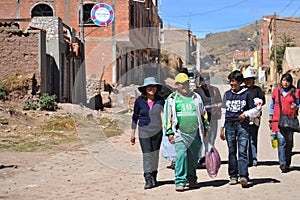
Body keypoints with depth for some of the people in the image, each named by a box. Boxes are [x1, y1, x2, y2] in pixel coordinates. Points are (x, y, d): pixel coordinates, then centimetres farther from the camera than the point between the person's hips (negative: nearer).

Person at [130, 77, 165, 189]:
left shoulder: (160, 100, -3)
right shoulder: (139, 101, -5)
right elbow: (135, 117, 4)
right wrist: (133, 133, 4)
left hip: (157, 131, 2)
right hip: (144, 131, -2)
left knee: (155, 154, 9)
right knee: (147, 155, -9)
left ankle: (154, 177, 24)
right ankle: (148, 180, -8)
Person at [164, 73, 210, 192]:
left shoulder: (196, 97, 13)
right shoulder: (172, 99, 5)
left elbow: (203, 113, 21)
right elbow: (168, 116, 4)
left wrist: (205, 128, 18)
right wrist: (170, 132, -1)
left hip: (196, 132, 3)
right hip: (181, 133, -3)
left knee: (193, 157, 9)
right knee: (181, 156, -12)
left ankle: (191, 179, 25)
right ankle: (180, 182, -7)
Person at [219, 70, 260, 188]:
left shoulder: (246, 93, 2)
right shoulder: (227, 94, 12)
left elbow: (255, 110, 8)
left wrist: (246, 114, -11)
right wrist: (222, 128, 13)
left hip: (242, 125, -3)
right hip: (229, 125, 3)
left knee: (242, 151, -12)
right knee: (231, 151, 6)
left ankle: (243, 177, -18)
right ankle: (233, 176, 13)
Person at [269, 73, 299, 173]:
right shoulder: (276, 91, 9)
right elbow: (272, 106, 15)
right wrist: (270, 120, 13)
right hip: (278, 120, -1)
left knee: (289, 142, 5)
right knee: (281, 141, -14)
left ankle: (287, 164, 19)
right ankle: (282, 164, -16)